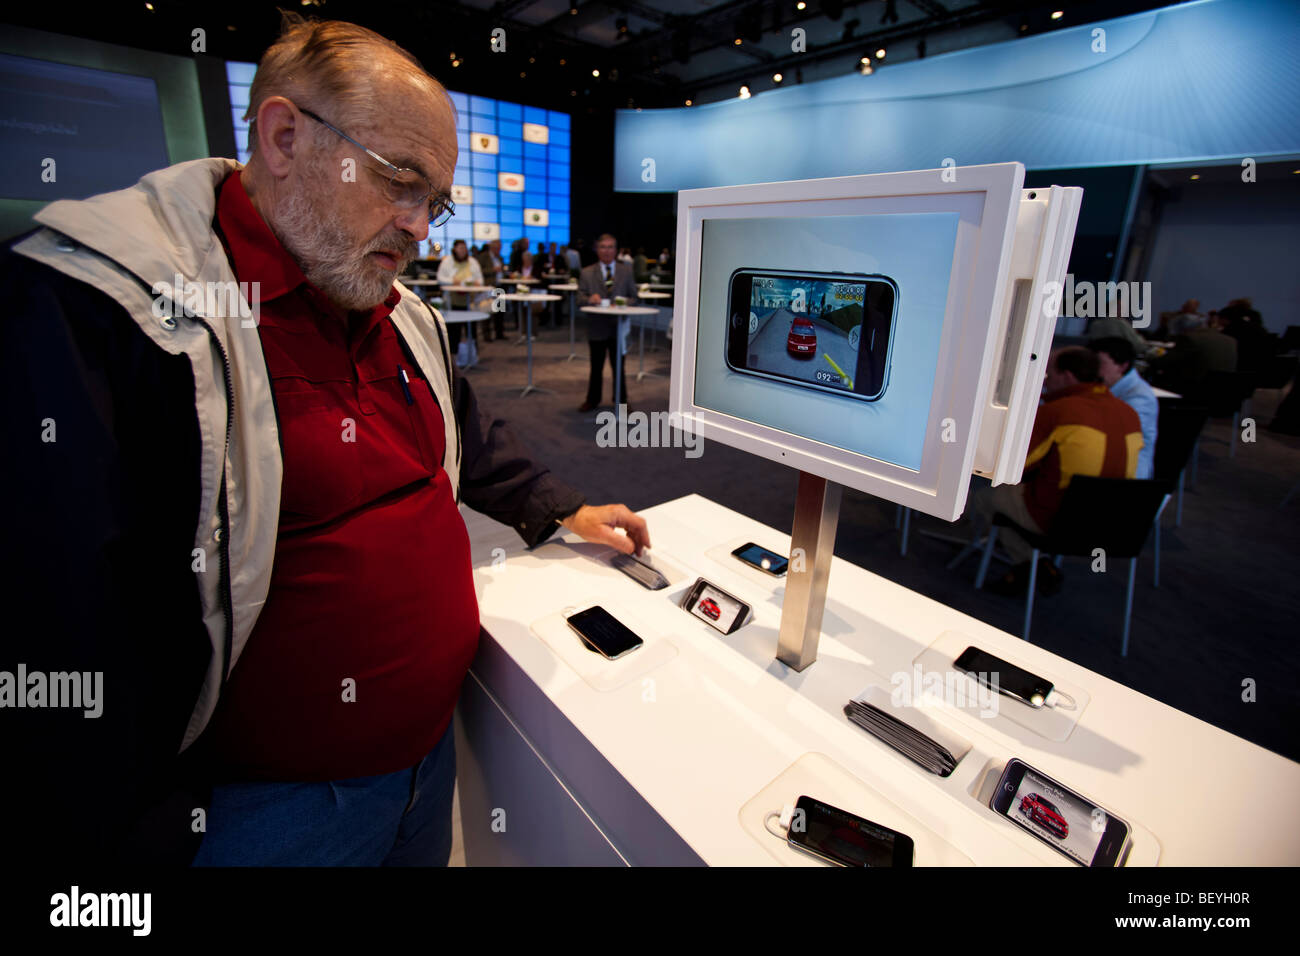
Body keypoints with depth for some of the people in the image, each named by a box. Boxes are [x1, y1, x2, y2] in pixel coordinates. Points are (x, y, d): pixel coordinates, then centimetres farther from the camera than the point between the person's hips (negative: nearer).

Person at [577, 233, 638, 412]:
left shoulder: (626, 271, 7)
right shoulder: (586, 273, 4)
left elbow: (633, 296, 7)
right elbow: (580, 297, -1)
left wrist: (624, 303, -15)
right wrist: (590, 299, -23)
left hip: (619, 326, 0)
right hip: (597, 327, 0)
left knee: (618, 366, 9)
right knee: (596, 367, 11)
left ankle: (621, 401, 23)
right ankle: (592, 399, 26)